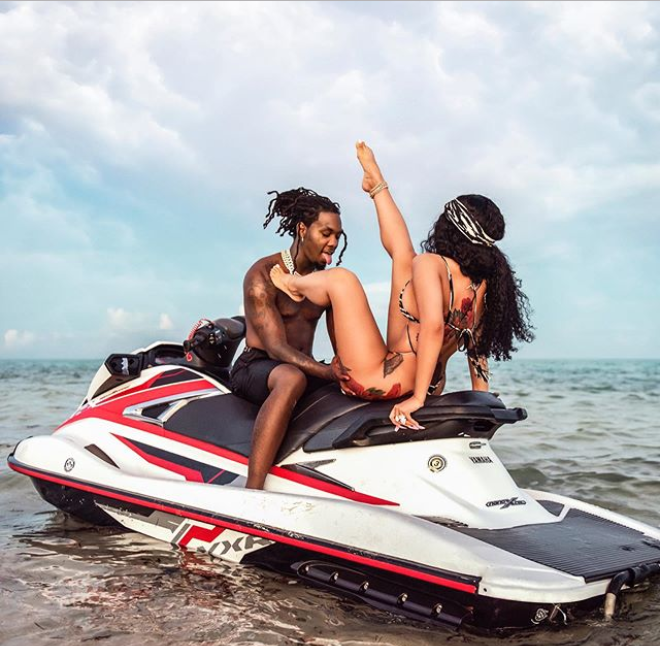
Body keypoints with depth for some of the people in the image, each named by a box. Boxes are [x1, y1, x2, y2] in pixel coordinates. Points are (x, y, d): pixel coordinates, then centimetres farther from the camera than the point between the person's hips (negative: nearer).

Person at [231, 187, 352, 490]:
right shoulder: (263, 274, -10)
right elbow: (276, 347, -20)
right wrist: (330, 372, -33)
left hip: (304, 369, 7)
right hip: (255, 367, -6)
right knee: (292, 378, -40)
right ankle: (251, 494, -49)